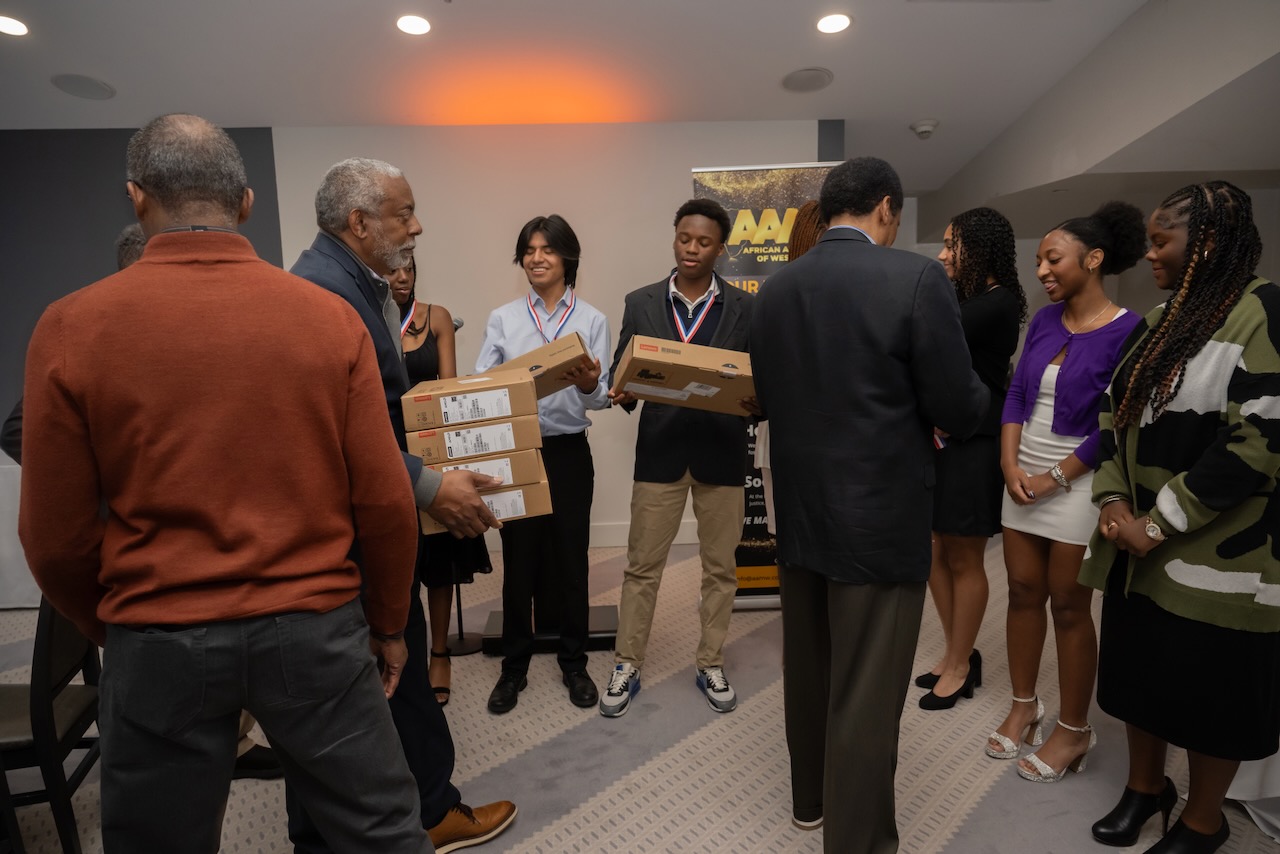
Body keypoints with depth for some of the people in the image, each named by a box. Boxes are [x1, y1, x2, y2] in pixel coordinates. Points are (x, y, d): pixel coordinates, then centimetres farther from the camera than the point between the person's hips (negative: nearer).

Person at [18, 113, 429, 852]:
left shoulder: (73, 327, -6)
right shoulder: (329, 317, -7)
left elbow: (56, 537, -1)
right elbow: (384, 501, -6)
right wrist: (388, 623, 9)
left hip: (158, 641, 1)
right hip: (314, 624, 0)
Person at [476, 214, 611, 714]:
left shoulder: (592, 321, 2)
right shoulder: (503, 319, 4)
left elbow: (601, 398, -5)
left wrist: (589, 386, -28)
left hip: (568, 453, 0)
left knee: (570, 559, 8)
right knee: (518, 560, 8)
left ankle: (574, 664, 27)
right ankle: (514, 667, 26)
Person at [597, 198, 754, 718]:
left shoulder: (745, 308, 4)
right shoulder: (640, 303, 5)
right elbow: (621, 371, 6)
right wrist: (621, 393, -16)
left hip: (721, 451, 0)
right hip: (661, 448, 0)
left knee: (720, 567, 11)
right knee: (642, 566, 7)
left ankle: (711, 664, 30)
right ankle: (626, 667, 23)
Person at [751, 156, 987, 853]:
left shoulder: (775, 288, 2)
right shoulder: (916, 278, -14)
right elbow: (959, 412, -13)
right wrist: (973, 396, 10)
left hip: (798, 510, 6)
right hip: (881, 517, -6)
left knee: (807, 668, 22)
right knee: (866, 695, 8)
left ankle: (810, 797, 44)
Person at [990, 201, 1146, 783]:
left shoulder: (1126, 331, -12)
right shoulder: (1044, 320, 7)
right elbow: (1016, 394, 6)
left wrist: (1054, 479, -13)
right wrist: (1010, 465, -5)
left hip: (1076, 482, -5)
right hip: (1022, 477, 6)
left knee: (1068, 605, 4)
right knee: (1023, 592, 11)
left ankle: (1074, 730, 21)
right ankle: (1024, 706, 28)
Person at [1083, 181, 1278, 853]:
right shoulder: (1159, 322, 9)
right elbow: (1118, 415, 11)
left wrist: (1160, 525, -18)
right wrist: (1115, 502, -3)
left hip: (1215, 555, -6)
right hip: (1139, 546, 7)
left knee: (1209, 691, 10)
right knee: (1139, 668, 18)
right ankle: (1146, 784, 39)